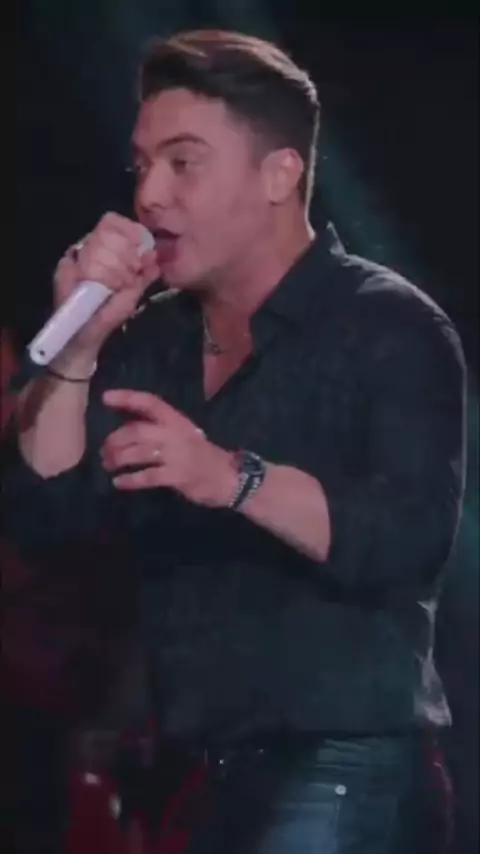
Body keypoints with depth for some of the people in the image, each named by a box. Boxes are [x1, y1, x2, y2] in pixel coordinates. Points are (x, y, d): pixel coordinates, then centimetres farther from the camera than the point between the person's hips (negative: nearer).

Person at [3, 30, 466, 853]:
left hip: (341, 774, -6)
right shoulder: (152, 339, 12)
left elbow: (409, 537, -21)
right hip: (197, 777, 6)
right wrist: (80, 344, -6)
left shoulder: (386, 326, -6)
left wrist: (234, 477, -34)